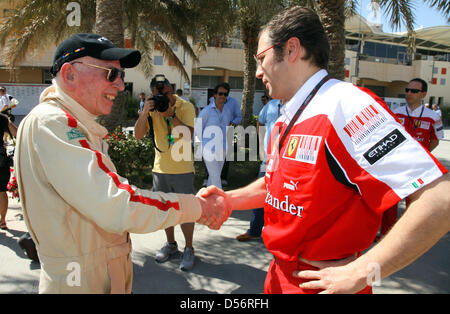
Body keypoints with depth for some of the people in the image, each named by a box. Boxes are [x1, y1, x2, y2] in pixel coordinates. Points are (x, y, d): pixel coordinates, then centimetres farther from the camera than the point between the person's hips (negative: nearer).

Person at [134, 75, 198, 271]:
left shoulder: (186, 107, -8)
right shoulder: (152, 108, 3)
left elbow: (188, 136, -21)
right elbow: (138, 135, -5)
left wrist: (170, 114, -27)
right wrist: (145, 113, -18)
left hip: (182, 168, -4)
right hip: (160, 168, 4)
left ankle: (189, 249, 16)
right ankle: (170, 244, 32)